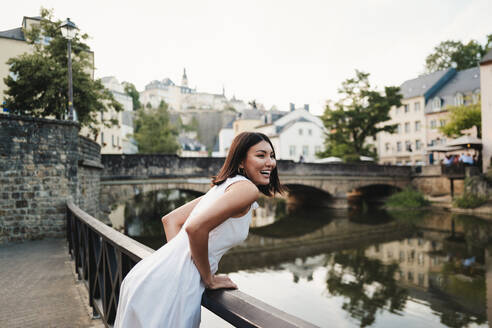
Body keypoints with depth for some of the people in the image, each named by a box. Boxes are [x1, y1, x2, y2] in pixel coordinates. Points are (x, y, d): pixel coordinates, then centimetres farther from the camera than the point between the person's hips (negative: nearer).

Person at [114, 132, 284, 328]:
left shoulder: (222, 186, 14)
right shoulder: (247, 188, -12)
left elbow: (170, 219, 16)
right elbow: (195, 227, -25)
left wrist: (179, 258, 12)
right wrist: (209, 279, -11)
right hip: (167, 289, -9)